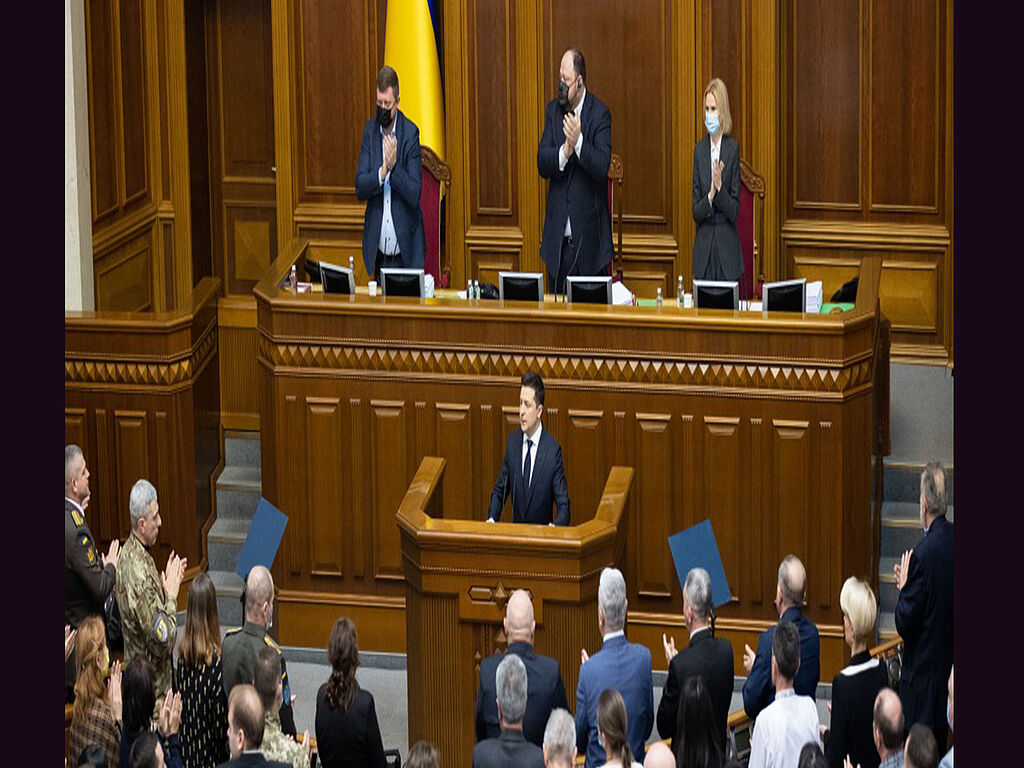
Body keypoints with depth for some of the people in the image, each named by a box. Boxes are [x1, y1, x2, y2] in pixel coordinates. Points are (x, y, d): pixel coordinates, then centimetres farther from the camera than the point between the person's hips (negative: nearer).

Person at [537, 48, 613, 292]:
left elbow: (602, 168, -17)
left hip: (589, 236, -4)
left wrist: (578, 142, -31)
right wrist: (563, 153, -22)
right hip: (558, 236, 4)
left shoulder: (600, 114, -7)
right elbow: (541, 162, -2)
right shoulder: (553, 110, 7)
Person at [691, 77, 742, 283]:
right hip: (703, 246, 2)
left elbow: (735, 211, -5)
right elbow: (695, 211, 3)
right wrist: (710, 196, -16)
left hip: (727, 246, -2)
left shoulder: (733, 148, -3)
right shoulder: (699, 149, 5)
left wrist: (720, 187, -20)